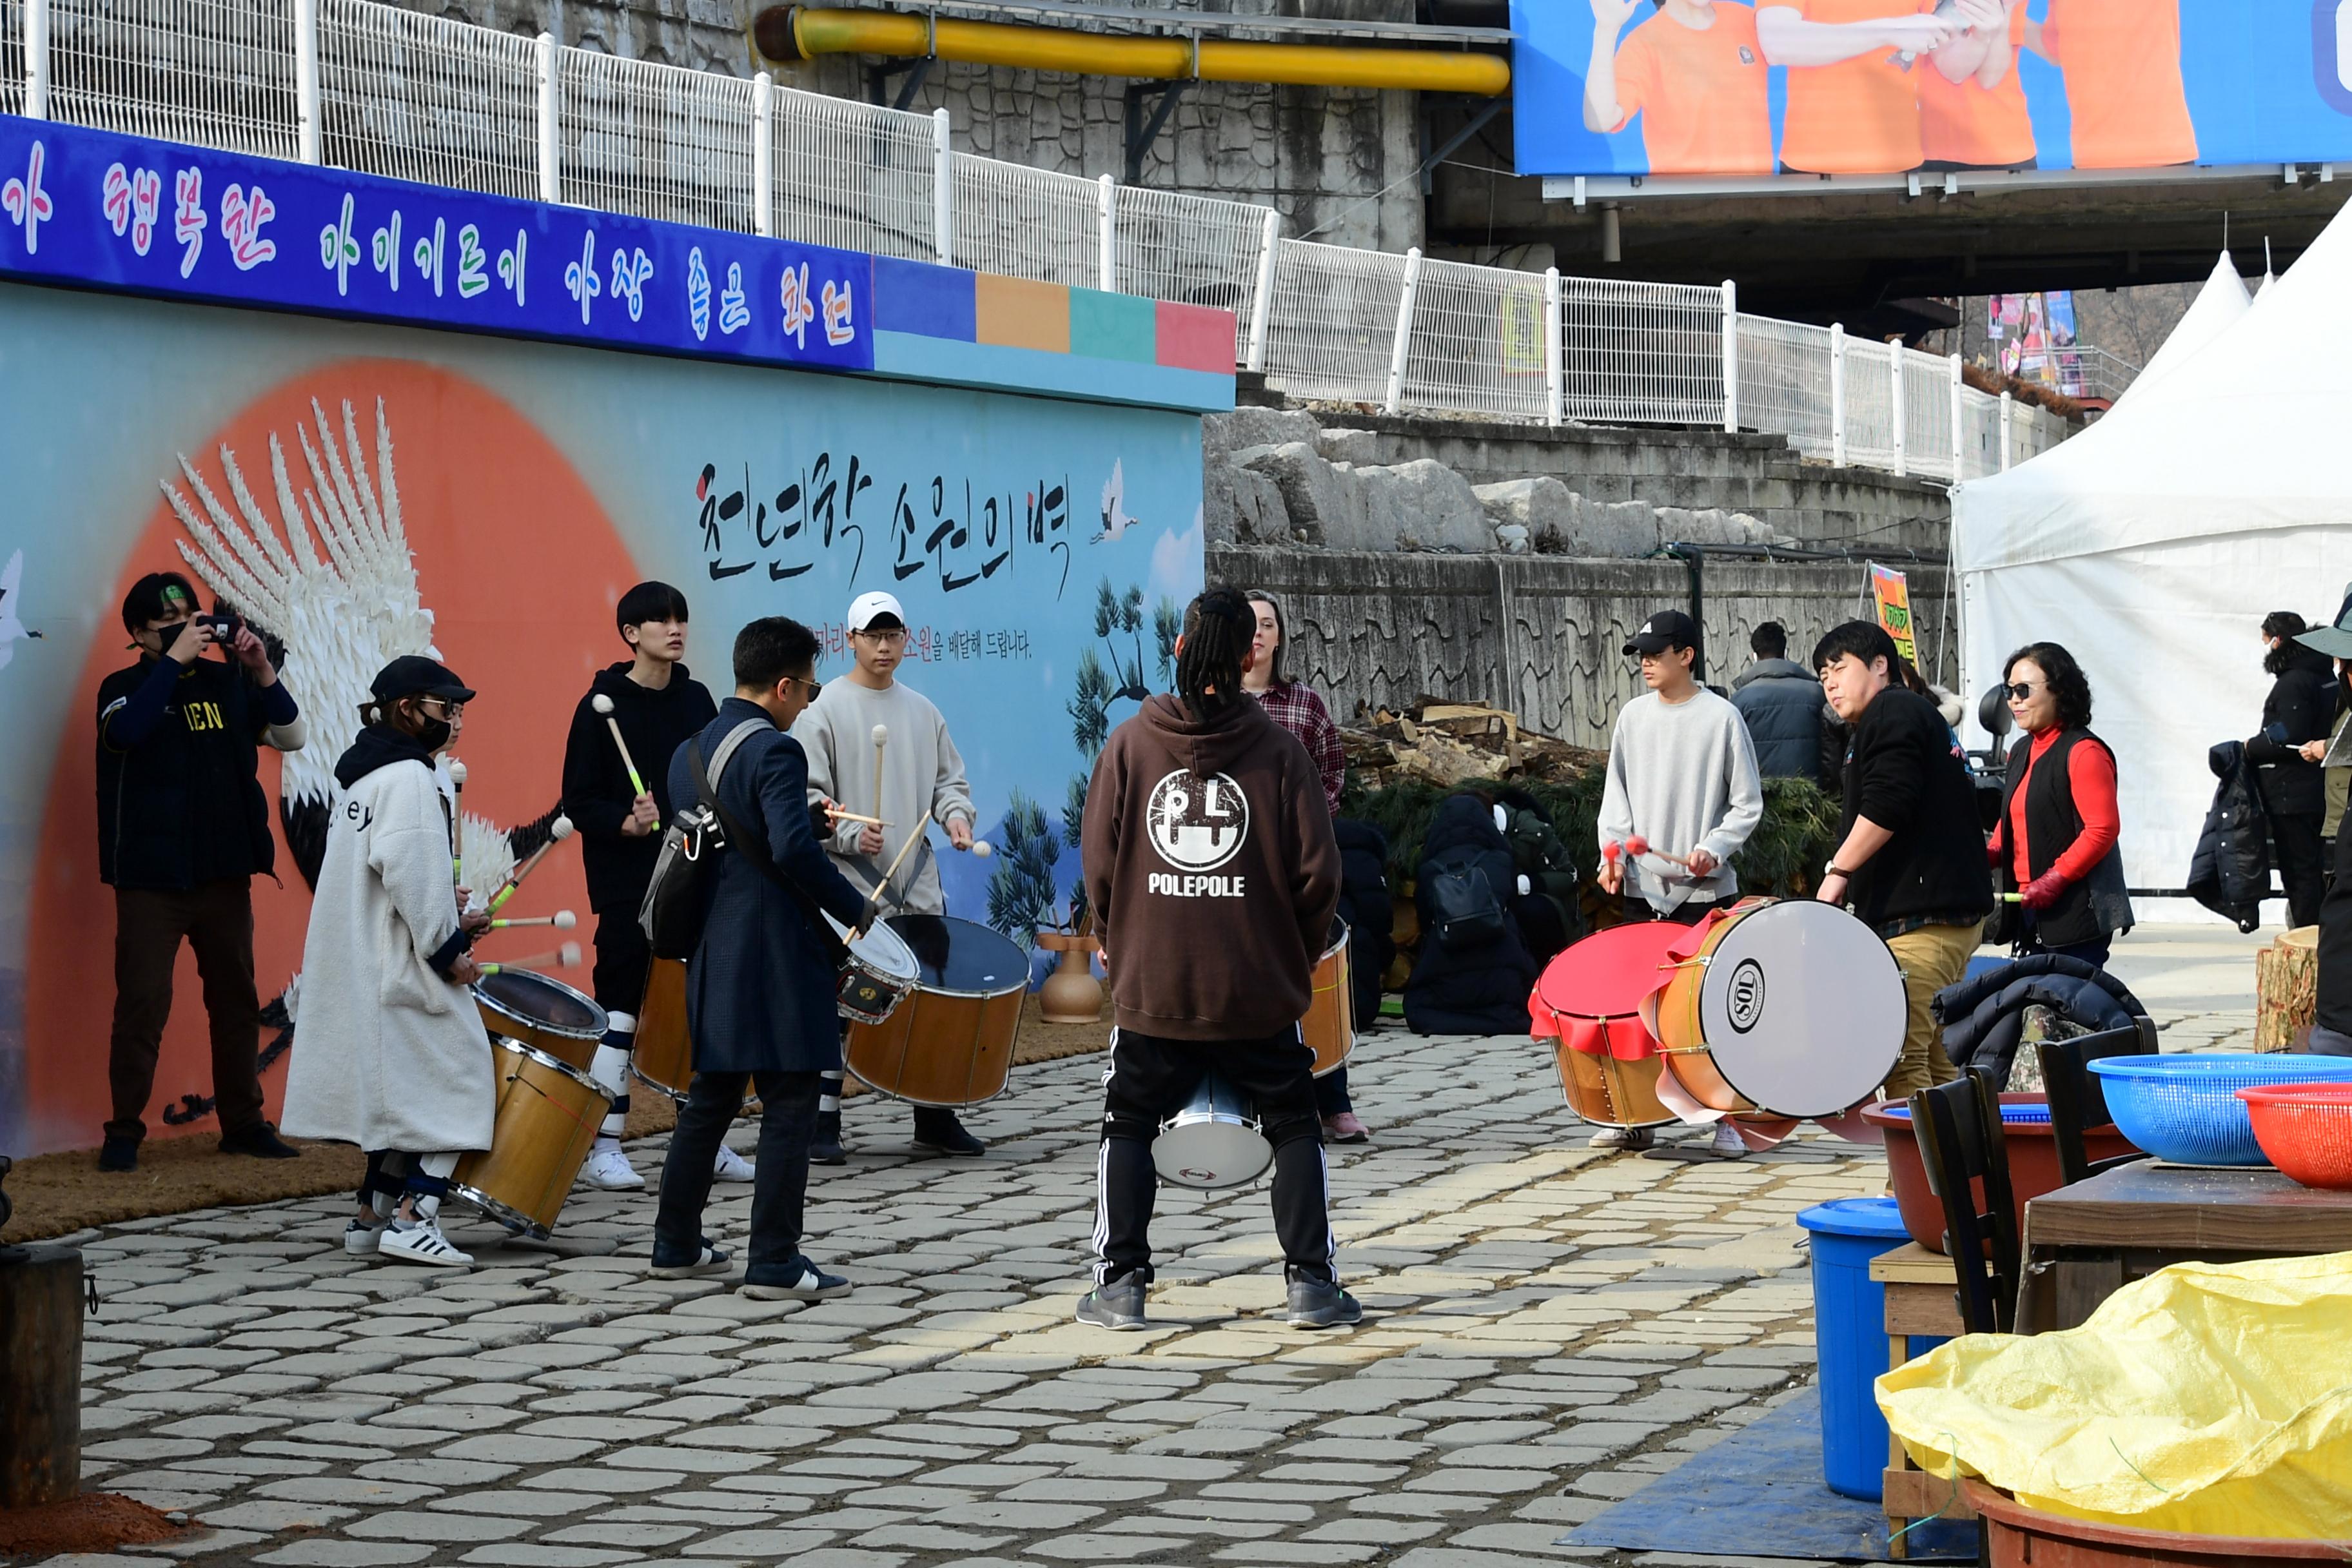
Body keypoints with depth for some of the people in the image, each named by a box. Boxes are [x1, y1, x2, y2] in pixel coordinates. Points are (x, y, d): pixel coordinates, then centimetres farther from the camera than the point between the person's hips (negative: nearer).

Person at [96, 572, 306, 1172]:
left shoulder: (226, 682, 8)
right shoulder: (125, 687, 0)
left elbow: (289, 736, 3)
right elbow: (125, 730, -22)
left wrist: (261, 670, -11)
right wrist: (175, 660, -21)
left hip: (224, 872, 4)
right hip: (151, 876, -4)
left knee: (236, 999, 10)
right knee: (142, 1003, -7)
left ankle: (242, 1122, 19)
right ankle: (124, 1130, -2)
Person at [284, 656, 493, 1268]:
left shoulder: (361, 775, 16)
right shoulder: (410, 779, -14)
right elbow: (408, 872, -24)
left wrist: (447, 917, 14)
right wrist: (447, 949, -15)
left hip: (361, 964, 10)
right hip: (403, 970, -10)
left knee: (397, 1090, 17)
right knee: (453, 1082, -6)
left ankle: (372, 1217, 19)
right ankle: (412, 1219, -12)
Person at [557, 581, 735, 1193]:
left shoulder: (696, 700, 10)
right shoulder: (604, 705, -5)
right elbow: (578, 800, -7)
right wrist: (626, 823, -23)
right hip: (625, 883, -5)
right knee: (620, 1006, -3)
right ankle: (603, 1148, 2)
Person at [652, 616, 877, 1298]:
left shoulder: (690, 751, 12)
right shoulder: (774, 751, -15)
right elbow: (794, 848, -24)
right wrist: (856, 909, -14)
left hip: (711, 954, 9)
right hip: (774, 956, -9)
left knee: (709, 1098, 17)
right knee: (789, 1105, -4)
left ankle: (677, 1244, 23)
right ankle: (775, 1263, -4)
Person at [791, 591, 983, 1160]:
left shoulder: (922, 711, 14)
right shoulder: (824, 709, -3)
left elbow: (948, 778, 19)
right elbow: (805, 794, -7)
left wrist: (956, 813, -2)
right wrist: (849, 835, -21)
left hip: (917, 885, 5)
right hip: (848, 884, -5)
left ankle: (934, 1118, 18)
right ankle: (823, 1123, 3)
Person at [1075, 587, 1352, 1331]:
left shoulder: (1129, 743, -3)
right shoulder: (1277, 747, -6)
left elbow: (1099, 861, 1)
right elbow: (1316, 871, -6)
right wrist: (1298, 955, 10)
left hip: (1150, 984, 1)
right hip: (1260, 990, -1)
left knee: (1128, 1129, 14)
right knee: (1295, 1129, 12)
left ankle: (1120, 1284, 9)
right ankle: (1311, 1283, 6)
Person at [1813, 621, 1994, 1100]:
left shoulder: (1892, 712, -5)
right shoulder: (1919, 714, 27)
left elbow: (1885, 806, -19)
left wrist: (1838, 871, -13)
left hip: (1921, 920, -11)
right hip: (1954, 913, 11)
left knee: (1901, 1061, -14)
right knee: (1935, 1060, 12)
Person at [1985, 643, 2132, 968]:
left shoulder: (2084, 752, -11)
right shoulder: (2021, 752, 17)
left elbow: (2104, 828, -18)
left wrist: (2054, 879, -21)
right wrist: (1991, 853, 6)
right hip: (2030, 912, 9)